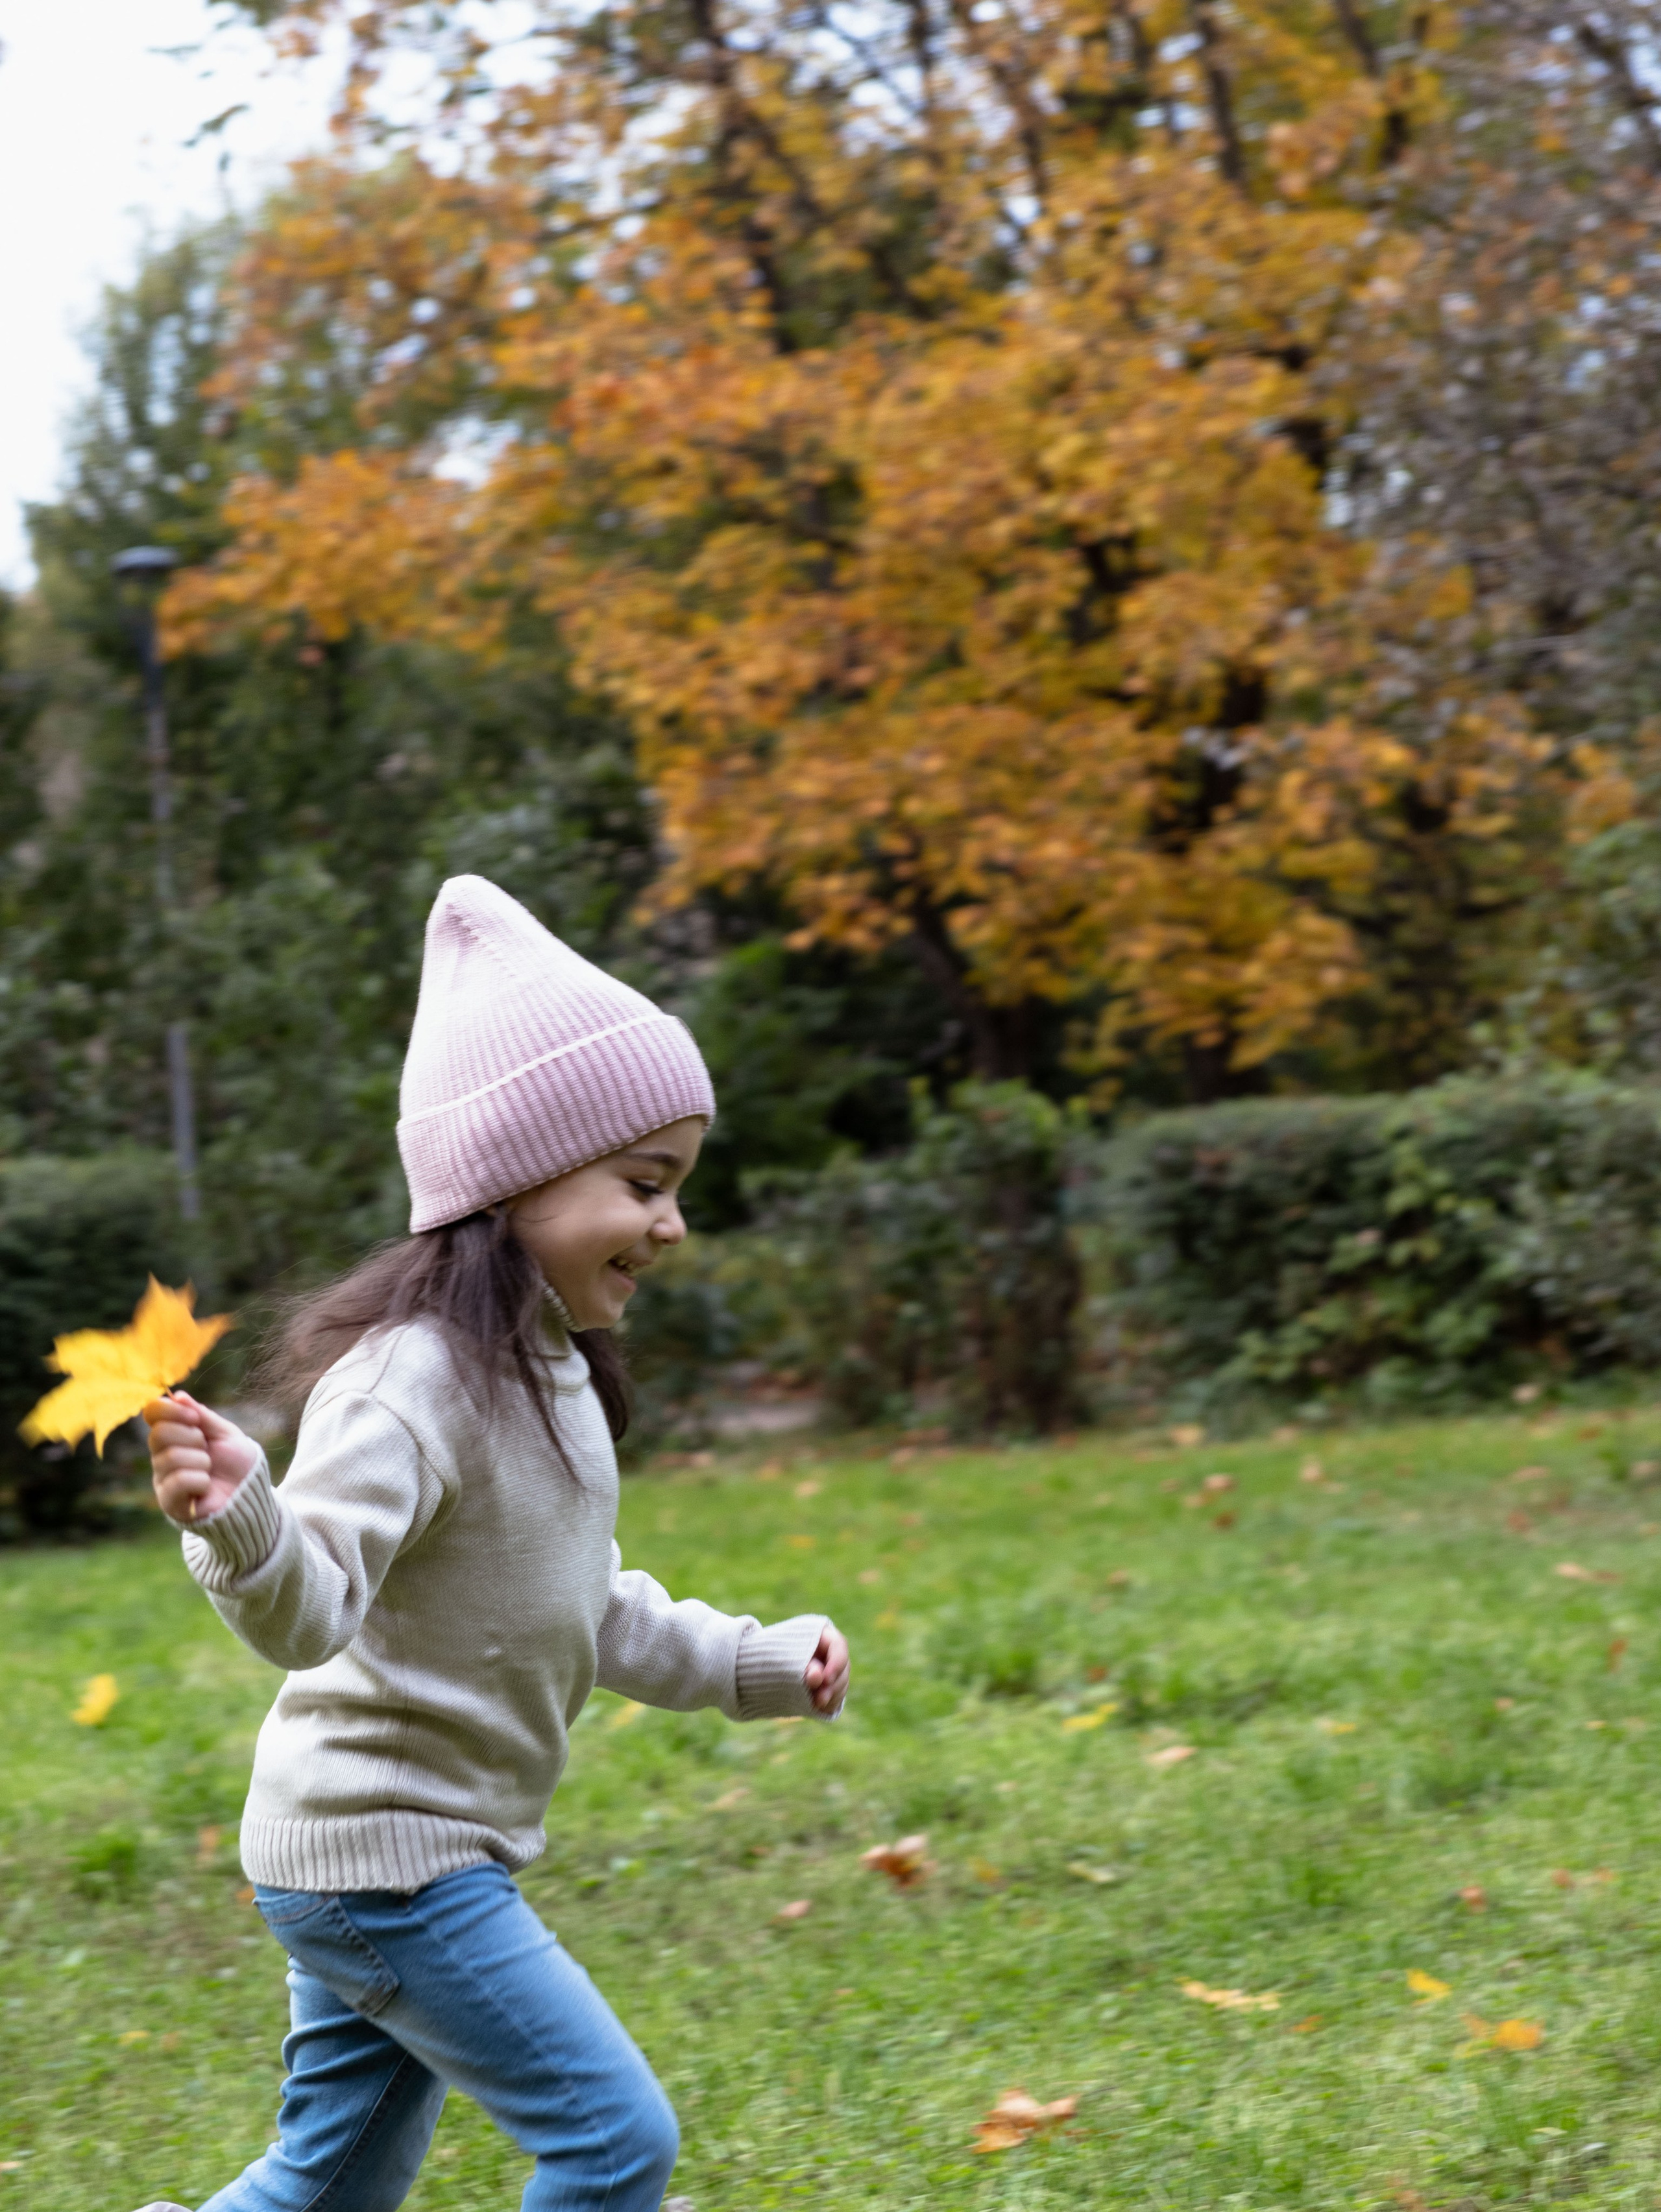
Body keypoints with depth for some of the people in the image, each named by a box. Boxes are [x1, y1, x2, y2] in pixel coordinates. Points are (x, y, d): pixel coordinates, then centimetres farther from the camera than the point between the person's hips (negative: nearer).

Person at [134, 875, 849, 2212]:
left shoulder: (544, 1376, 11)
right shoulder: (413, 1381, -20)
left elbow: (586, 1614, 21)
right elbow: (311, 1608, -32)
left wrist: (751, 1667, 23)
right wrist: (238, 1521, -51)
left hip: (438, 1851, 10)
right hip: (387, 1853, -10)